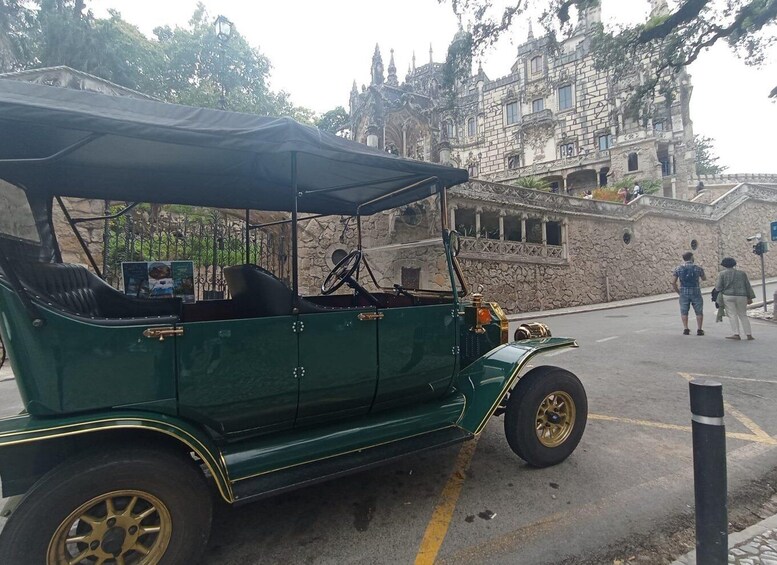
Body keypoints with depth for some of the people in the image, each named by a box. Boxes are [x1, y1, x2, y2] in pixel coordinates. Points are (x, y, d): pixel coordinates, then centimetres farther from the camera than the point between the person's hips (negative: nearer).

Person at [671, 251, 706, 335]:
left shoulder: (678, 269, -4)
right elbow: (704, 278, 12)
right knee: (699, 312, 13)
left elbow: (673, 282, -6)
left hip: (684, 293, 1)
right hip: (696, 293, -1)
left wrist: (678, 292, 5)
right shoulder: (698, 268, -6)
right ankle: (699, 329, 12)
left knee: (684, 312, 13)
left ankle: (685, 329, 10)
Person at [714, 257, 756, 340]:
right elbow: (748, 286, 11)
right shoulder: (742, 273, 11)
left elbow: (718, 287, -4)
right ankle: (749, 334, 9)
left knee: (732, 315, -2)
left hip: (728, 296, -3)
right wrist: (750, 298, 15)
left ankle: (736, 334, -8)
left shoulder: (722, 274, -1)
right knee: (743, 315, 12)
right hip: (741, 297, 4)